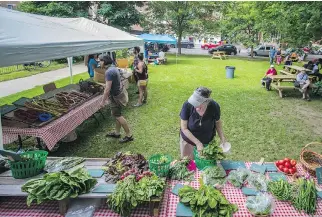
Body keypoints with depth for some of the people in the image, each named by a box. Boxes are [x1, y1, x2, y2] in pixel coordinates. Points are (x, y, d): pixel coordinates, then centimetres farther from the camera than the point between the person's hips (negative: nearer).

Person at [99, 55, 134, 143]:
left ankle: (129, 135, 6)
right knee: (117, 114, 18)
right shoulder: (114, 68, 8)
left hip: (116, 96, -10)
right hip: (119, 92, 10)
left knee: (118, 115, -1)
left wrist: (103, 101, -20)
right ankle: (117, 133, 30)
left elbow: (108, 88, -26)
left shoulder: (109, 72, -23)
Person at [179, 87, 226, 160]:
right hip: (188, 139, 0)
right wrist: (198, 143, -25)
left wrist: (222, 138, -14)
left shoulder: (214, 107, -25)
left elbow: (217, 122, -4)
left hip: (207, 141, 1)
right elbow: (184, 128, -21)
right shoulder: (187, 105, -29)